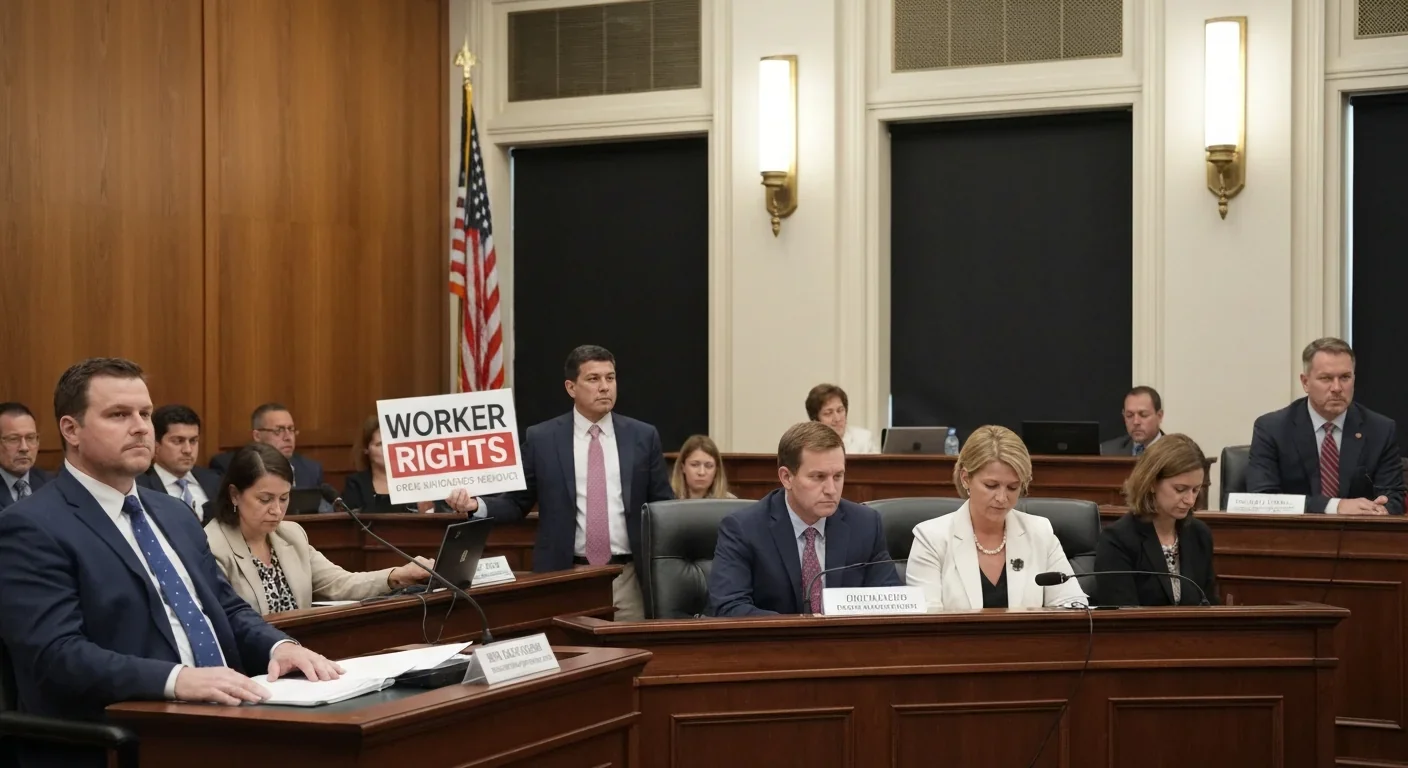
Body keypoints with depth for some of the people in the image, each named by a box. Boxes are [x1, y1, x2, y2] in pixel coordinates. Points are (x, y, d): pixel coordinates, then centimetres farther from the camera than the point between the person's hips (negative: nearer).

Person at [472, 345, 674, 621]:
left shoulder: (643, 436, 6)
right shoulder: (540, 438, 2)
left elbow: (663, 506, 9)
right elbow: (516, 503, 6)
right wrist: (477, 505, -12)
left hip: (626, 576, 1)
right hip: (565, 576, -1)